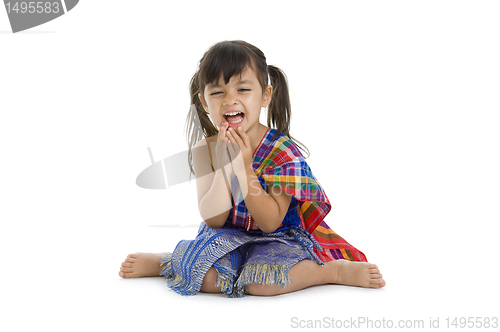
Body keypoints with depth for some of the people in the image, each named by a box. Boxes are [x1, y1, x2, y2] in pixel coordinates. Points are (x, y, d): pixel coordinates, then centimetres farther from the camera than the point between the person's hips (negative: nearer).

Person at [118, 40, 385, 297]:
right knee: (205, 277, -28)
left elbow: (270, 222, -21)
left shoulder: (283, 151, -18)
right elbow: (213, 219, -13)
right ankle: (161, 262, 4)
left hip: (277, 239, -2)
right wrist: (224, 162, -25)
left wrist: (243, 166, -29)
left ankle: (335, 270, -13)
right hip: (227, 238, 3)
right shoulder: (205, 149, -7)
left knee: (260, 281, -34)